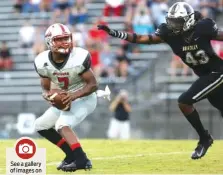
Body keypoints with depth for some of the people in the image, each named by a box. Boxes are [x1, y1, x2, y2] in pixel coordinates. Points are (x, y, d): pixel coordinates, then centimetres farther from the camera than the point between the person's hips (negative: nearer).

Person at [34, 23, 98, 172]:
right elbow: (46, 88, 0)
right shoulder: (42, 62, -11)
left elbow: (93, 85, -19)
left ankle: (81, 160, -32)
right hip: (64, 99, 7)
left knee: (62, 125, -27)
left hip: (84, 98, -7)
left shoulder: (79, 58, -24)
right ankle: (72, 154, 14)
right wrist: (47, 95, -25)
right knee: (41, 126, 11)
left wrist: (74, 95, -35)